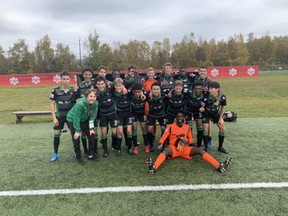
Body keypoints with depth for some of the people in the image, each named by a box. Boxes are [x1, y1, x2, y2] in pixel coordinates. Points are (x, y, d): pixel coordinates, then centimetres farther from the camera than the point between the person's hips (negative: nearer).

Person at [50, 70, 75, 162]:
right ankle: (55, 154, 20)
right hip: (59, 116, -1)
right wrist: (54, 118, -8)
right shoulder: (56, 91, -8)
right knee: (57, 134, 5)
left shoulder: (73, 90, -3)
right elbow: (52, 104, -3)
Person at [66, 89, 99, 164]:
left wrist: (91, 128, -14)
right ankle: (78, 157, 16)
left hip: (84, 120, 5)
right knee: (76, 138, -5)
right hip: (72, 120, -5)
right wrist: (77, 131, -23)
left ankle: (91, 154, 21)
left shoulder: (95, 103, -21)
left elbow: (92, 116, -11)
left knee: (92, 135, 3)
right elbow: (76, 118, -28)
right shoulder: (80, 104, -36)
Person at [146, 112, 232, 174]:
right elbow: (164, 137, -1)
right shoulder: (171, 126, 4)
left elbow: (191, 139, 17)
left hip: (185, 149, 3)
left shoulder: (187, 127, 13)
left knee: (200, 150, -19)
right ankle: (153, 167, -65)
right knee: (166, 151, -37)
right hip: (173, 148, -3)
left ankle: (219, 166, -32)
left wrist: (187, 141, -8)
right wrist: (160, 144, -21)